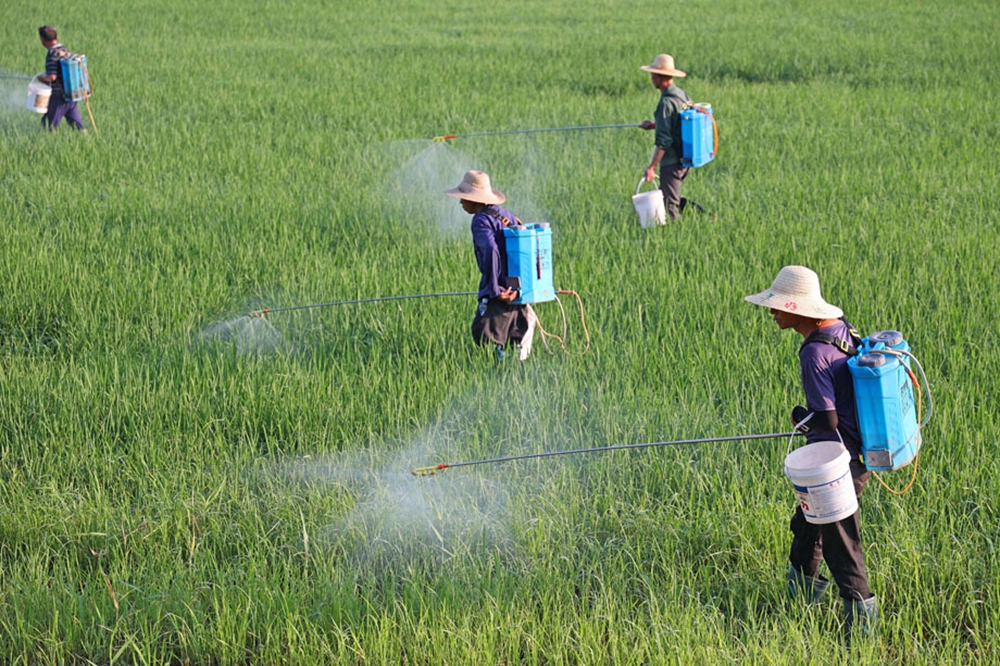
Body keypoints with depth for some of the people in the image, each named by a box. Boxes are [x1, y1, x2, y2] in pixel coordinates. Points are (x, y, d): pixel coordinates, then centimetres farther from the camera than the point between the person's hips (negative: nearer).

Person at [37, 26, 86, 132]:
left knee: (50, 127, 1)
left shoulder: (52, 54, -17)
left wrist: (42, 78, -3)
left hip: (58, 96, -8)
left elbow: (52, 77, -25)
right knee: (77, 124, 11)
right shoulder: (65, 50, 8)